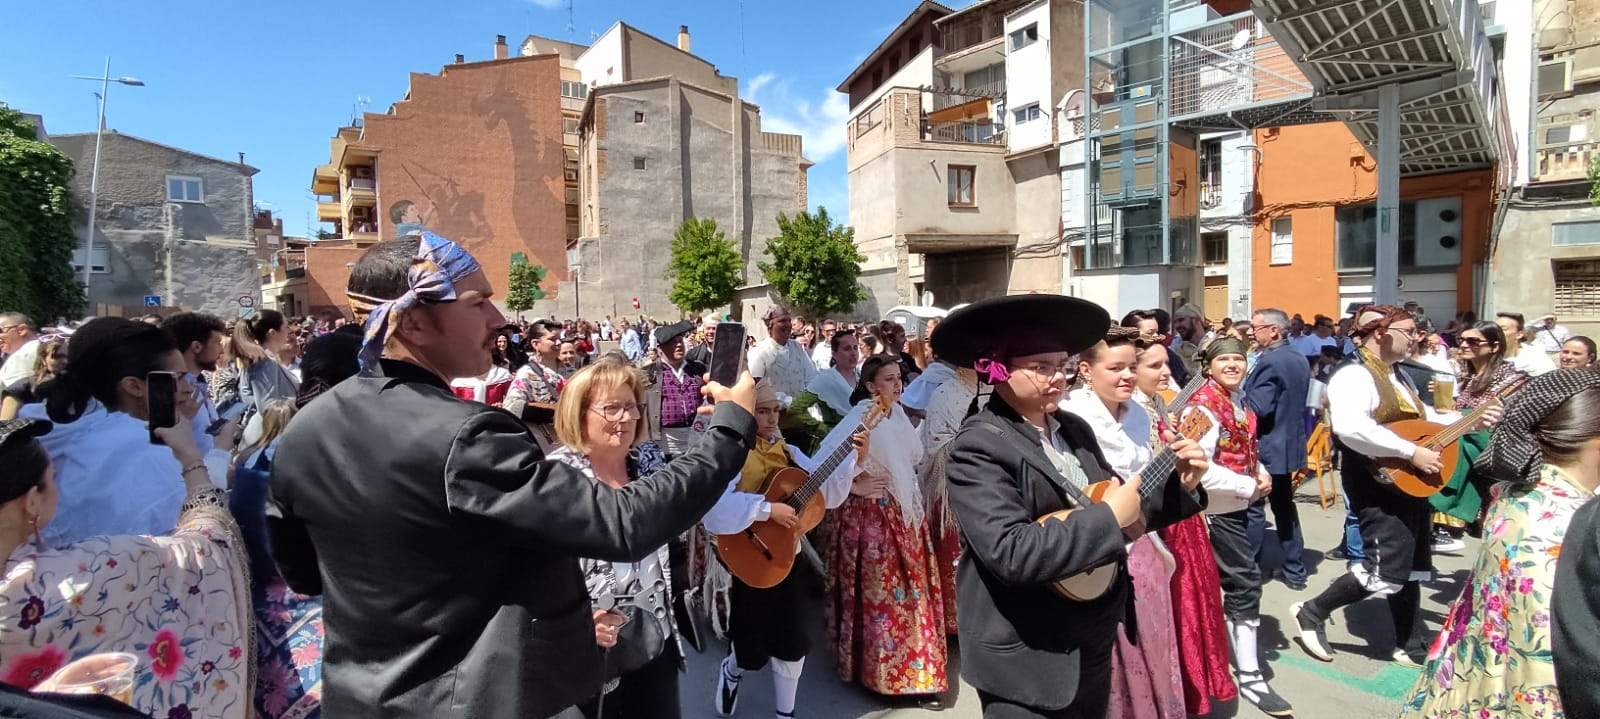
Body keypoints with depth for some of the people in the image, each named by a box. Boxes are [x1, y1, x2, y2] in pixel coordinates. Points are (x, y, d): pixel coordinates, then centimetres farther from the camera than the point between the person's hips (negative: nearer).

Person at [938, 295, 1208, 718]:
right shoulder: (979, 447, -21)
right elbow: (1010, 552, -31)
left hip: (1094, 642, 8)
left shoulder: (1074, 429, 5)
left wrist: (1178, 485, -1)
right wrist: (1106, 517, -25)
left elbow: (1110, 502, 13)